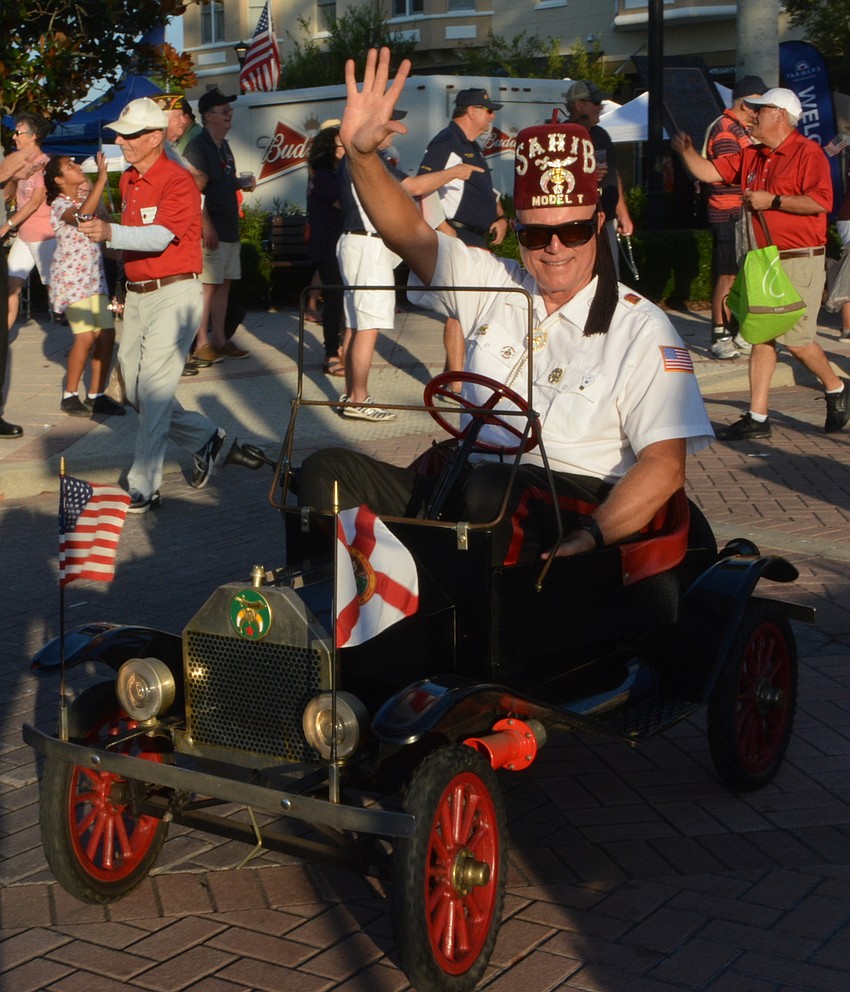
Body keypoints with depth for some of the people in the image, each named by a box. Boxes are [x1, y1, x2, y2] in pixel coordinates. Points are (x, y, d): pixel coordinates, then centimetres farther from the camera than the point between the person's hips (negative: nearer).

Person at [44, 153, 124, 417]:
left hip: (94, 277, 7)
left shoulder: (87, 197, 11)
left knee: (107, 334, -2)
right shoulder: (60, 206, -12)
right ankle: (70, 396, 1)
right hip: (71, 279, -7)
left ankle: (96, 395, 7)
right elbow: (81, 216, -34)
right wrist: (101, 179, -37)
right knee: (86, 336, -14)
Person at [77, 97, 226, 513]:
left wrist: (110, 232, -45)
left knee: (153, 388, -12)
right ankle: (204, 437, 29)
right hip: (137, 294, 9)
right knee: (134, 389, 10)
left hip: (174, 293, -9)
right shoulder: (128, 181, 12)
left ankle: (143, 488, -7)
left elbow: (160, 236, -29)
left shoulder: (178, 182, -15)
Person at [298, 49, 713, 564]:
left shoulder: (640, 330, -2)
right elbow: (409, 233, 7)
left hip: (576, 505, -5)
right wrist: (362, 154, -12)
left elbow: (664, 465, -11)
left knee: (491, 487, -39)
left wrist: (589, 538, -26)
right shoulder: (494, 286, 14)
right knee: (328, 471, -14)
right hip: (469, 490, 6)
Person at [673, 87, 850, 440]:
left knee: (795, 338, -7)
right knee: (760, 336, 4)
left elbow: (821, 201, -19)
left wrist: (773, 201, -18)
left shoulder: (807, 152, -9)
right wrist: (687, 151, 1)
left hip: (799, 262, -8)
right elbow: (710, 172, 17)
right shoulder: (750, 156, 15)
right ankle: (757, 417, 6)